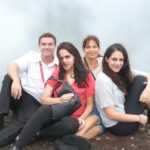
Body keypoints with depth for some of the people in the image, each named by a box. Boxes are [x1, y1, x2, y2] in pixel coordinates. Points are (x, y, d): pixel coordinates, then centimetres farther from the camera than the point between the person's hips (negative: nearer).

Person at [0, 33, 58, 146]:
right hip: (18, 94, 2)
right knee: (10, 77, -27)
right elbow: (12, 66, -14)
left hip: (35, 102, -1)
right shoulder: (31, 56, 2)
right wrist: (16, 80, -36)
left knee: (27, 122, -32)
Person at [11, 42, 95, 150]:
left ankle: (36, 133, -18)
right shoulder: (56, 74, 3)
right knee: (45, 109, -35)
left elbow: (90, 105, 1)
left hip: (71, 118, -1)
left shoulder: (87, 76, -3)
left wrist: (81, 118, -17)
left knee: (72, 125, -38)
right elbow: (44, 99, -5)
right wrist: (59, 100, -25)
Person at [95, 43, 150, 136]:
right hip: (117, 126, -8)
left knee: (141, 79, 0)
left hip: (123, 113, 8)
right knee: (140, 81, -11)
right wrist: (138, 118, -14)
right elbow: (111, 114, -21)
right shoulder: (103, 80, -21)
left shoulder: (122, 72, 3)